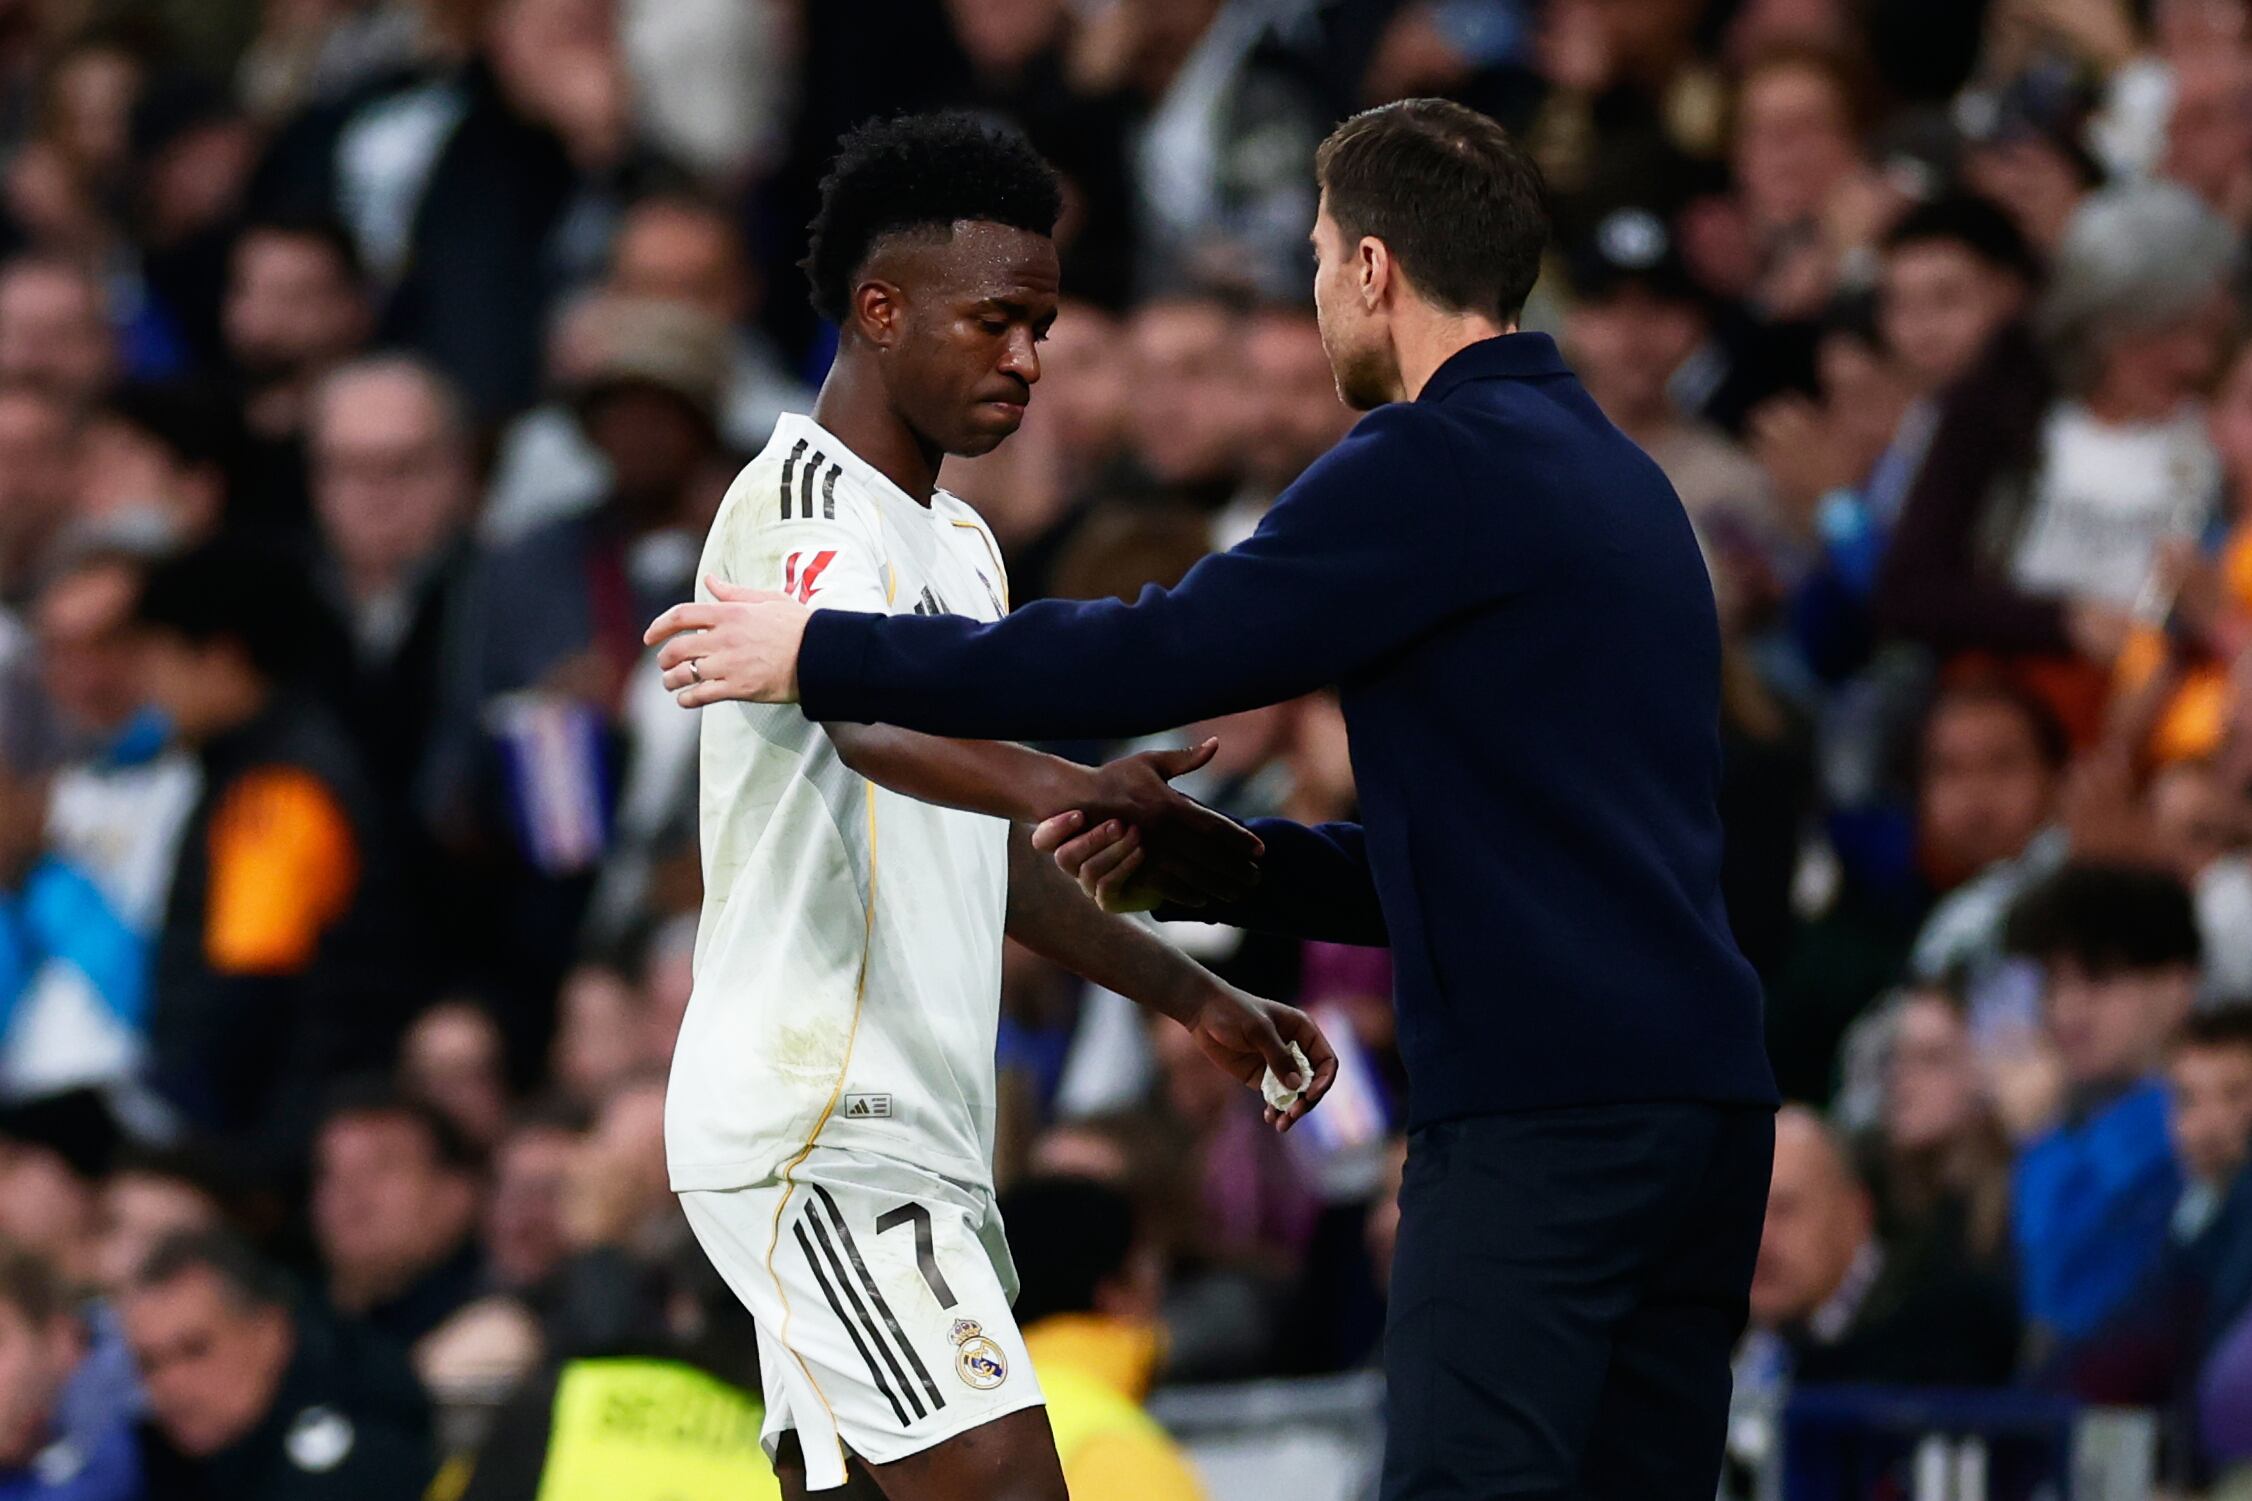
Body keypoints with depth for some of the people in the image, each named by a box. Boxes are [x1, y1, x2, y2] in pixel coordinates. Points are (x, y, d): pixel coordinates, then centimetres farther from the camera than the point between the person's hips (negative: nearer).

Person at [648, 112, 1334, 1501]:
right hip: (817, 1133, -10)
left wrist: (1197, 998, 25)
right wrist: (1091, 794, -50)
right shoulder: (804, 501, -12)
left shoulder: (959, 543, 21)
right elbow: (876, 725, -33)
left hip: (918, 1133, 10)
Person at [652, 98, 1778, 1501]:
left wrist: (824, 655, -1)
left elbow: (1165, 653, -10)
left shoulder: (1446, 464, -7)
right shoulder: (1614, 476, 22)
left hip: (1540, 1119, -9)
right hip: (1703, 1111, 9)